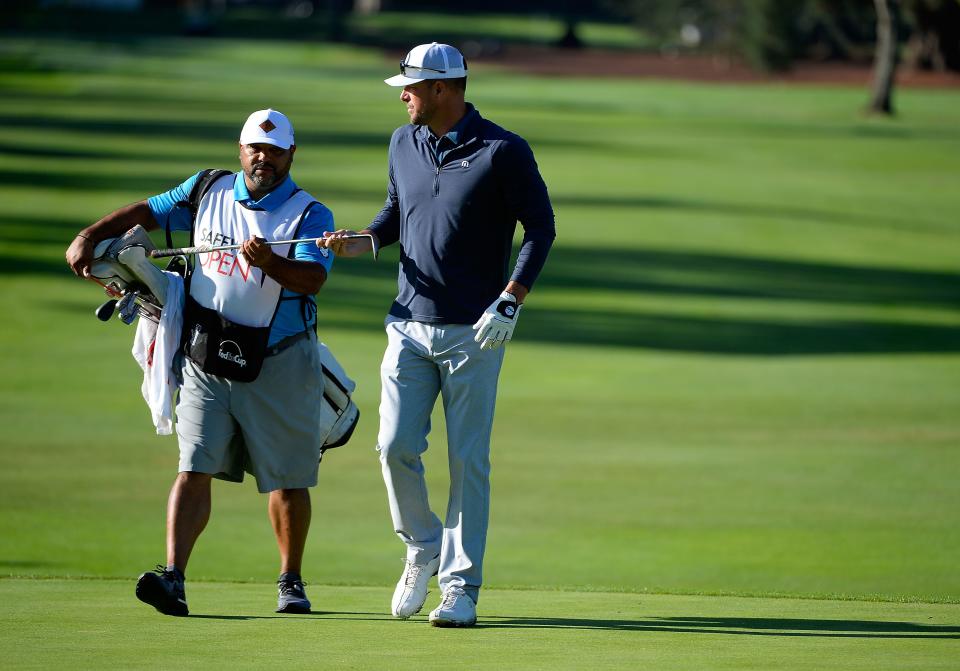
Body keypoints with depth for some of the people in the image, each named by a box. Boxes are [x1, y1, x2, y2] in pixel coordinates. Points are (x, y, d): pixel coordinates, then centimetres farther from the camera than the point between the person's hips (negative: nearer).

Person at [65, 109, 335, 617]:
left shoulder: (310, 215, -4)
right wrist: (89, 238, 6)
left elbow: (312, 278, -20)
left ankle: (291, 582, 21)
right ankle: (172, 576, -19)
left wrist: (269, 262, -38)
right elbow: (146, 212, 18)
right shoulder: (208, 192, 9)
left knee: (287, 480, 6)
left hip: (277, 364, -2)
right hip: (206, 358, 2)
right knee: (194, 469, -9)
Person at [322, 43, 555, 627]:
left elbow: (541, 227, -5)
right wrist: (361, 243, 2)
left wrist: (510, 302, -14)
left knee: (468, 461, -2)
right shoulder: (405, 144, 10)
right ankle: (422, 549, 19)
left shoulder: (503, 152, -7)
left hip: (474, 332, -5)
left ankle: (461, 586, 3)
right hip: (410, 325, 5)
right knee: (396, 446, -5)